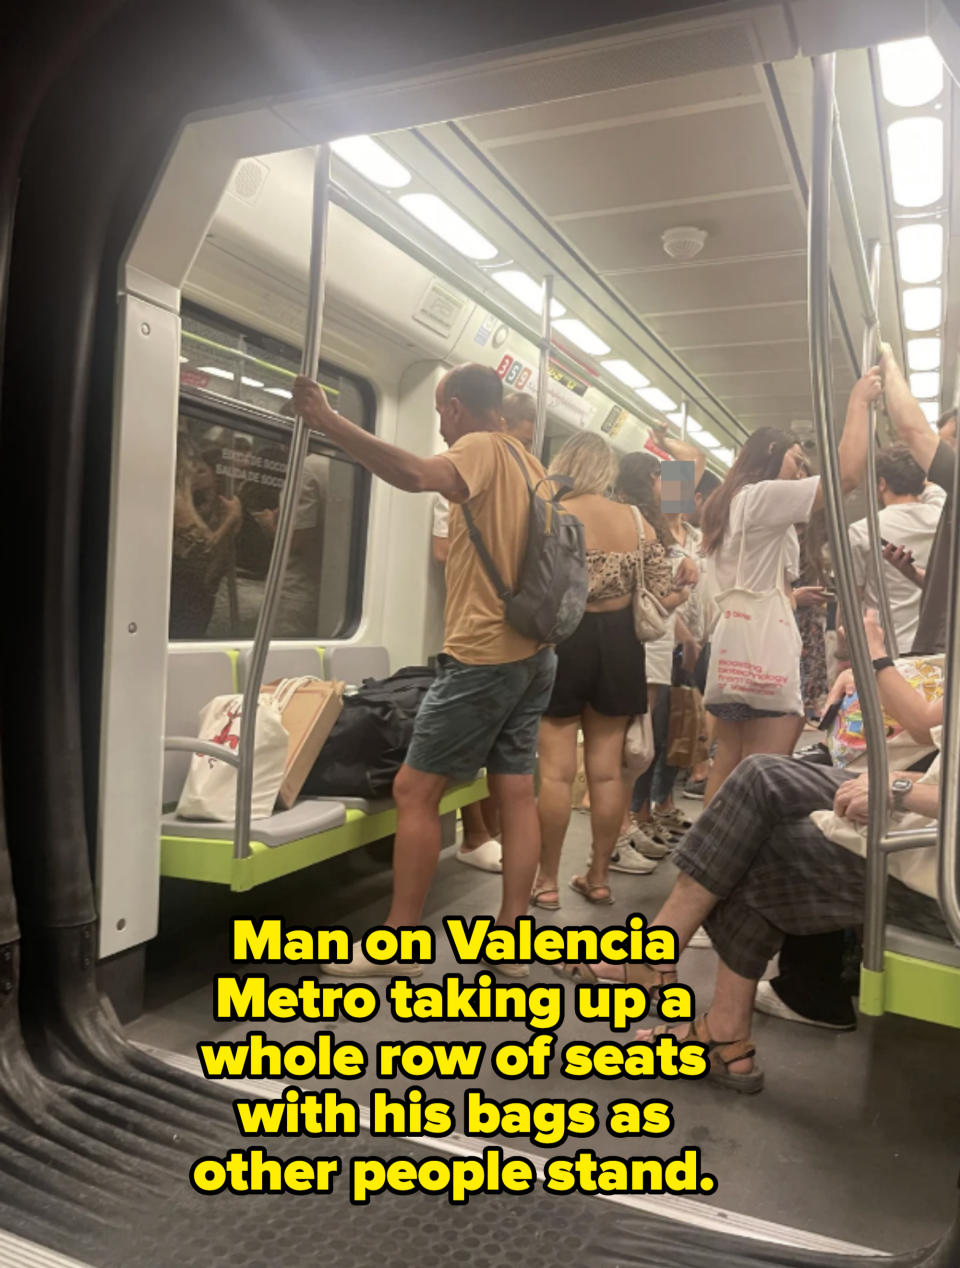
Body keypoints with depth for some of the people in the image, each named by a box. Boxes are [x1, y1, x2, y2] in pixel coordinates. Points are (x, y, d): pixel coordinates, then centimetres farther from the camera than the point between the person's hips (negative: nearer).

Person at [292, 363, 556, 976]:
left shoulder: (480, 449, -10)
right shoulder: (528, 463, 17)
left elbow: (416, 474, -33)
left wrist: (328, 420, -33)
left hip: (484, 655, -9)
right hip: (532, 652, 9)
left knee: (415, 790, -1)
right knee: (517, 792, 9)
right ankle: (511, 938, 16)